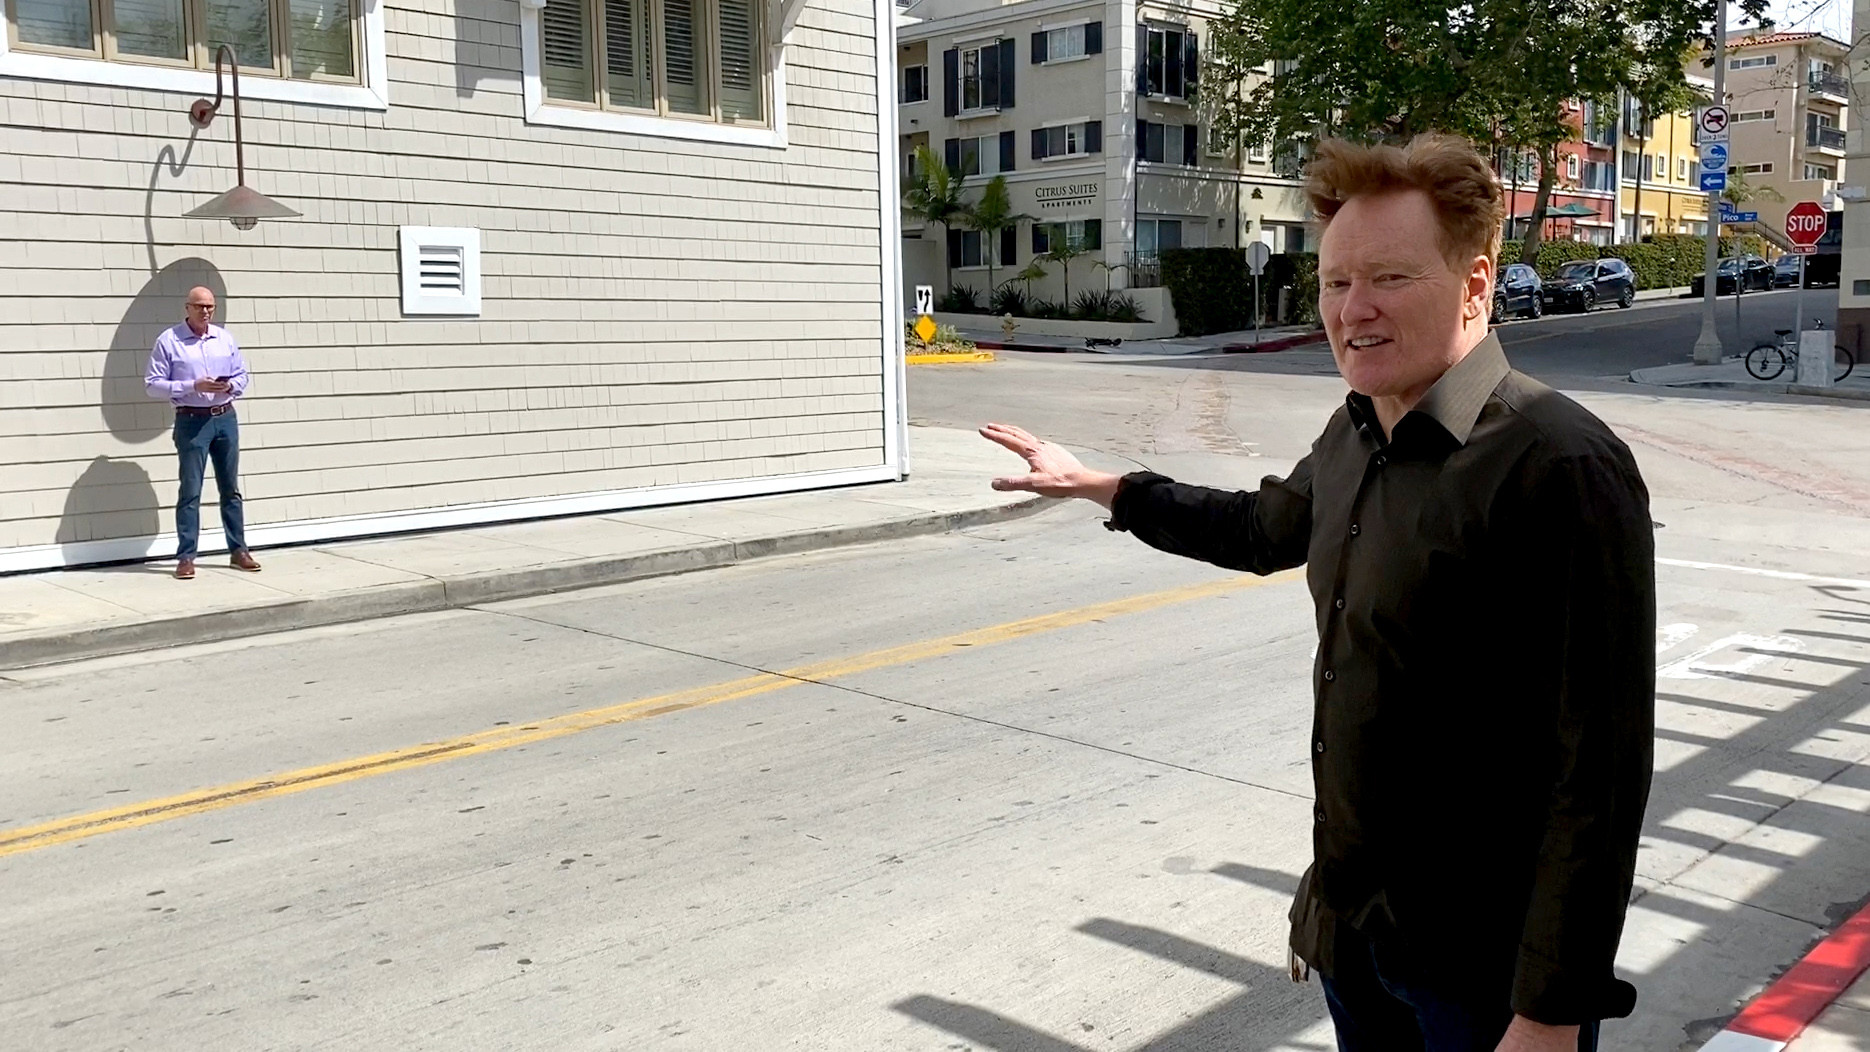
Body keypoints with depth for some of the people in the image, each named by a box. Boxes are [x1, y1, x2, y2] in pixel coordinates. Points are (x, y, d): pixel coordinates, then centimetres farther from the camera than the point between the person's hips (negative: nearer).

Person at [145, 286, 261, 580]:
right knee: (190, 491, -3)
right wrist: (193, 386, -17)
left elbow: (242, 376, 13)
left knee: (231, 488, 10)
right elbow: (153, 384, -7)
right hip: (192, 421, -4)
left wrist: (230, 386, -10)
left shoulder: (225, 338, 9)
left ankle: (238, 550, 18)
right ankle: (186, 557, 1)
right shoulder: (168, 341, -4)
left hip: (225, 418, 4)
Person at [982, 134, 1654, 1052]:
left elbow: (1601, 762, -22)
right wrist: (1096, 485, 28)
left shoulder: (1559, 466, -22)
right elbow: (1264, 528, 24)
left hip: (1481, 967, -7)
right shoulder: (1354, 435, 3)